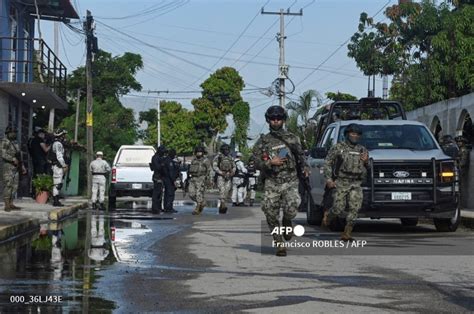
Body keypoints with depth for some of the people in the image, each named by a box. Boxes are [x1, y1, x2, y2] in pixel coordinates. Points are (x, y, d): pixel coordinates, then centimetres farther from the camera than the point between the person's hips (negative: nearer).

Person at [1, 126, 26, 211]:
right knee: (8, 186, -10)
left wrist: (22, 167, 22)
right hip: (8, 167, -9)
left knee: (14, 186, 9)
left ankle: (11, 204, 13)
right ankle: (7, 205, -10)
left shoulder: (15, 142, 18)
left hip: (16, 167, 9)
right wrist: (13, 159, -28)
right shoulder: (5, 142, -7)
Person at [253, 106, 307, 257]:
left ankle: (287, 222, 15)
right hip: (271, 183, 0)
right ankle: (279, 244, 10)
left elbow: (301, 155, 22)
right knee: (271, 215, -4)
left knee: (291, 208, -21)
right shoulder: (262, 142, 4)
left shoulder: (292, 138, 9)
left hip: (290, 182, 0)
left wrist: (302, 170, 21)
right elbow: (257, 162, -2)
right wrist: (270, 162, -17)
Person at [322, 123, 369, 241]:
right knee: (339, 208, -10)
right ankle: (327, 217, 23)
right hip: (341, 183, -3)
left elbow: (368, 168, 22)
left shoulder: (363, 150, 16)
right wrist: (328, 179, -7)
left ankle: (347, 233, -8)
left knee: (355, 208, -12)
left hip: (356, 184, 3)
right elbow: (327, 163, 3)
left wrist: (366, 161, 0)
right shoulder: (338, 148, 5)